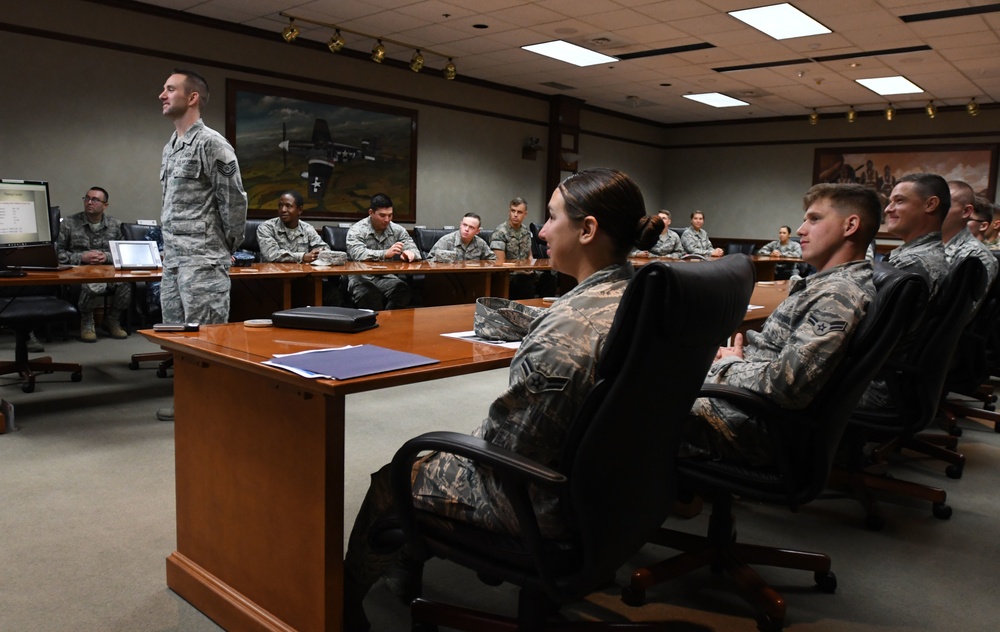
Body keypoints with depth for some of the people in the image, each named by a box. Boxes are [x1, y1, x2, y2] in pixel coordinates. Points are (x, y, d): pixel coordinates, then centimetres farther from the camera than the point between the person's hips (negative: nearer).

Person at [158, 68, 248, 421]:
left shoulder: (211, 144, -10)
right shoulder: (170, 146, 17)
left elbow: (234, 200, -11)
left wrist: (230, 246, -3)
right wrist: (171, 245, 18)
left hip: (203, 260, -9)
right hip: (173, 258, 9)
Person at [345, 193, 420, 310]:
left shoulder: (397, 230, 8)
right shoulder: (357, 230, -4)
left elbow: (414, 251, 4)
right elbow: (357, 254, -21)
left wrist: (410, 253, -23)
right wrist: (385, 254, -33)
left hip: (387, 277, 4)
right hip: (361, 278, -3)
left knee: (403, 289, -28)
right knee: (370, 295, -36)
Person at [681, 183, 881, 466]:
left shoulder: (839, 295, -22)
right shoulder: (834, 283, 10)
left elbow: (786, 385, -29)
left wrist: (730, 366, -11)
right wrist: (739, 358, -1)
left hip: (754, 427, -9)